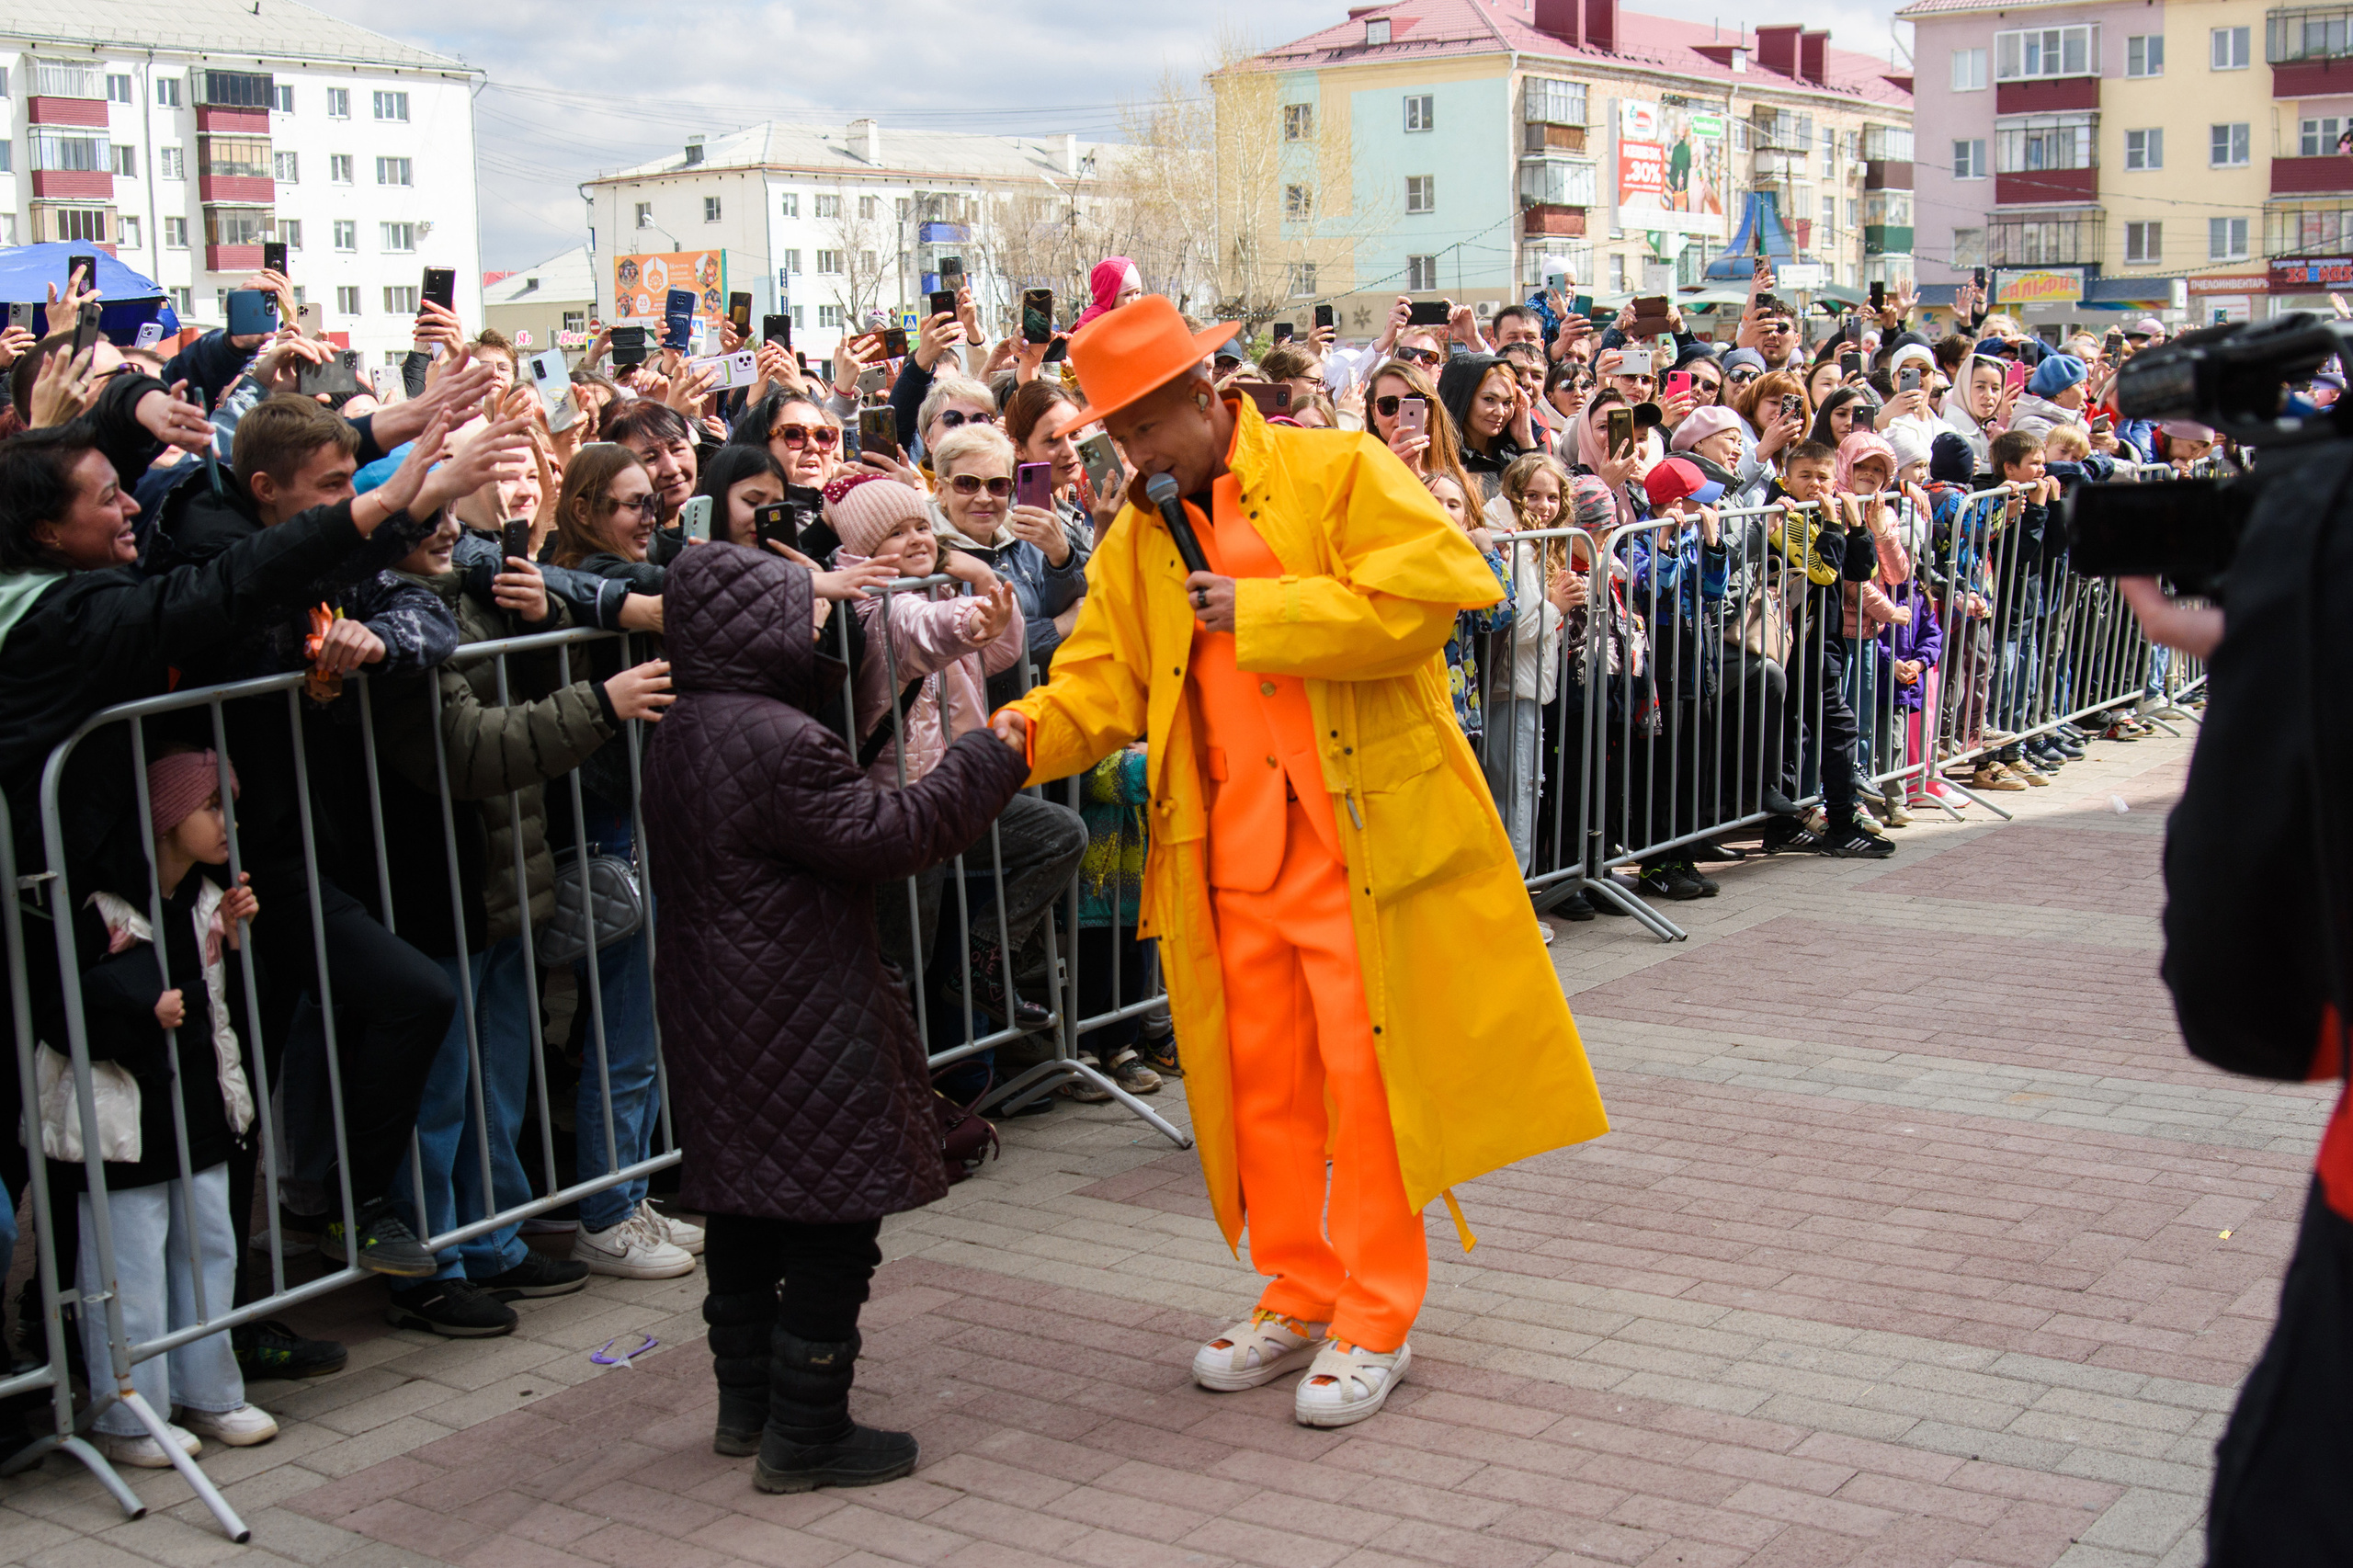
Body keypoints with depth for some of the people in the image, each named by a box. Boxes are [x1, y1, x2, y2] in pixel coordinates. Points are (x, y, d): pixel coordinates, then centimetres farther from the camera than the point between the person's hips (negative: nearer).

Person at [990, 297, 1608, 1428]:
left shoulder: (1337, 472, -4)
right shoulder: (1134, 543, 12)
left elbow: (1436, 588, -17)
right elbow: (1104, 682, 8)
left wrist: (1262, 613, -17)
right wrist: (1029, 729, -14)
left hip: (1364, 836, -5)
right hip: (1232, 856, 5)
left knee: (1366, 1075, 0)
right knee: (1261, 1082, 10)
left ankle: (1375, 1322, 12)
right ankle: (1298, 1300, 26)